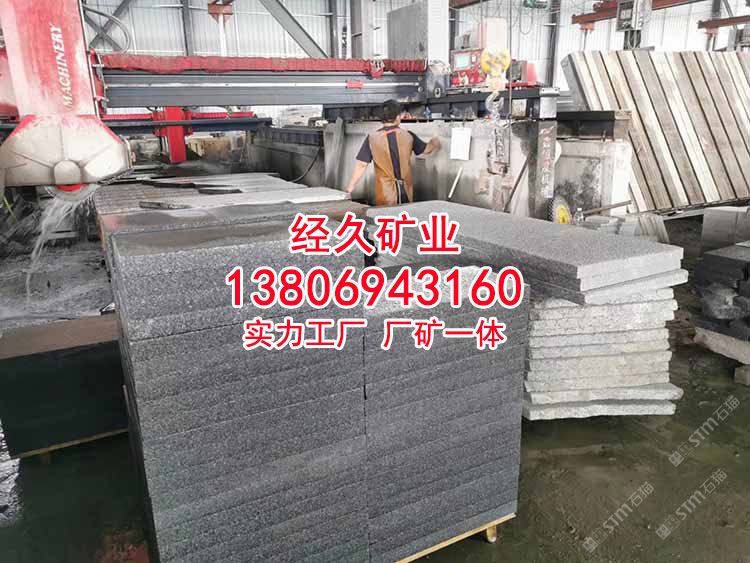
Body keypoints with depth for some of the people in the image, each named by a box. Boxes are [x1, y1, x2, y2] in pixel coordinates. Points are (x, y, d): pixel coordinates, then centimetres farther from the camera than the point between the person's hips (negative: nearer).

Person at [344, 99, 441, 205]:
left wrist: (350, 187, -1)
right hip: (406, 191, 2)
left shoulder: (372, 138, -7)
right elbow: (427, 149, 16)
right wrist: (435, 142, 39)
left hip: (385, 194, -2)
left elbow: (361, 165, -9)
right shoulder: (408, 136, 0)